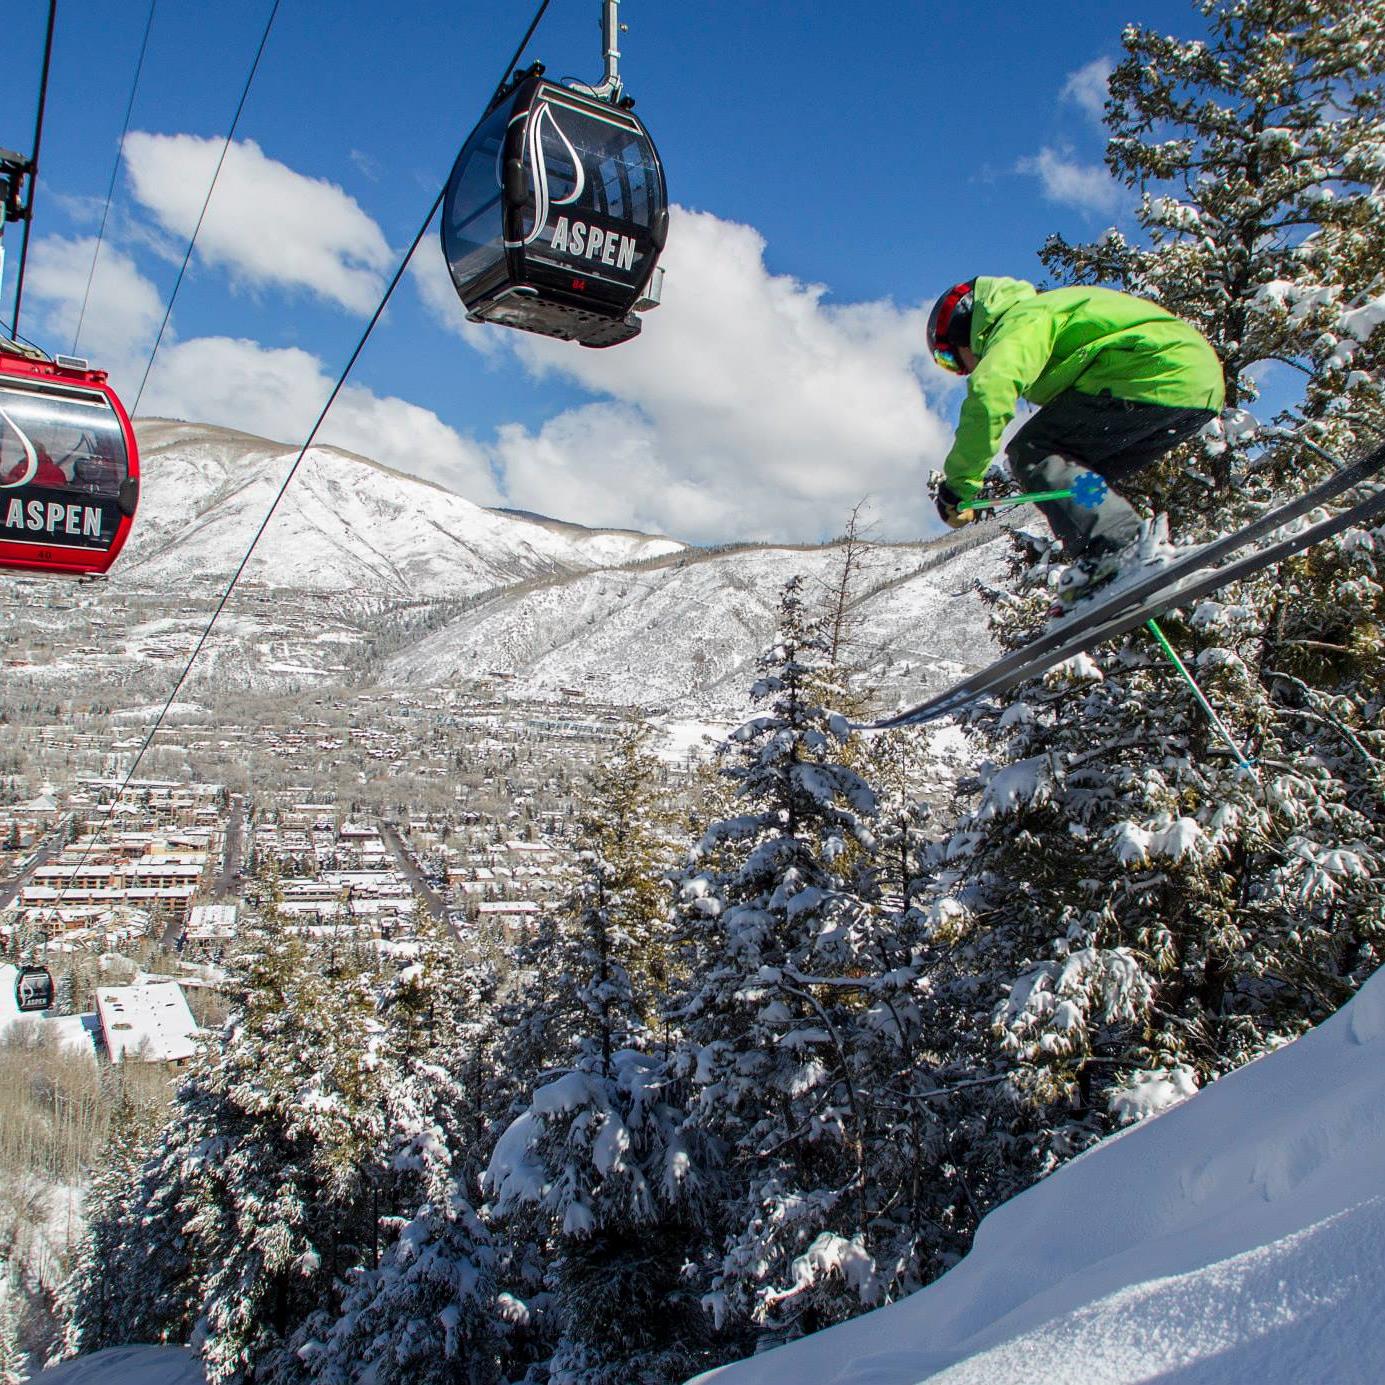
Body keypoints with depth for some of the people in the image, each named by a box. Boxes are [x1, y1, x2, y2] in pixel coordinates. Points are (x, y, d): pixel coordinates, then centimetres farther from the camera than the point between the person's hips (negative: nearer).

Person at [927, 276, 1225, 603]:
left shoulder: (1021, 320, -3)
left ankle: (1114, 548, -23)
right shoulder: (1047, 309, 30)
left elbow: (991, 391, -23)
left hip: (1157, 376, -10)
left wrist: (957, 485, -19)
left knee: (1030, 454, -8)